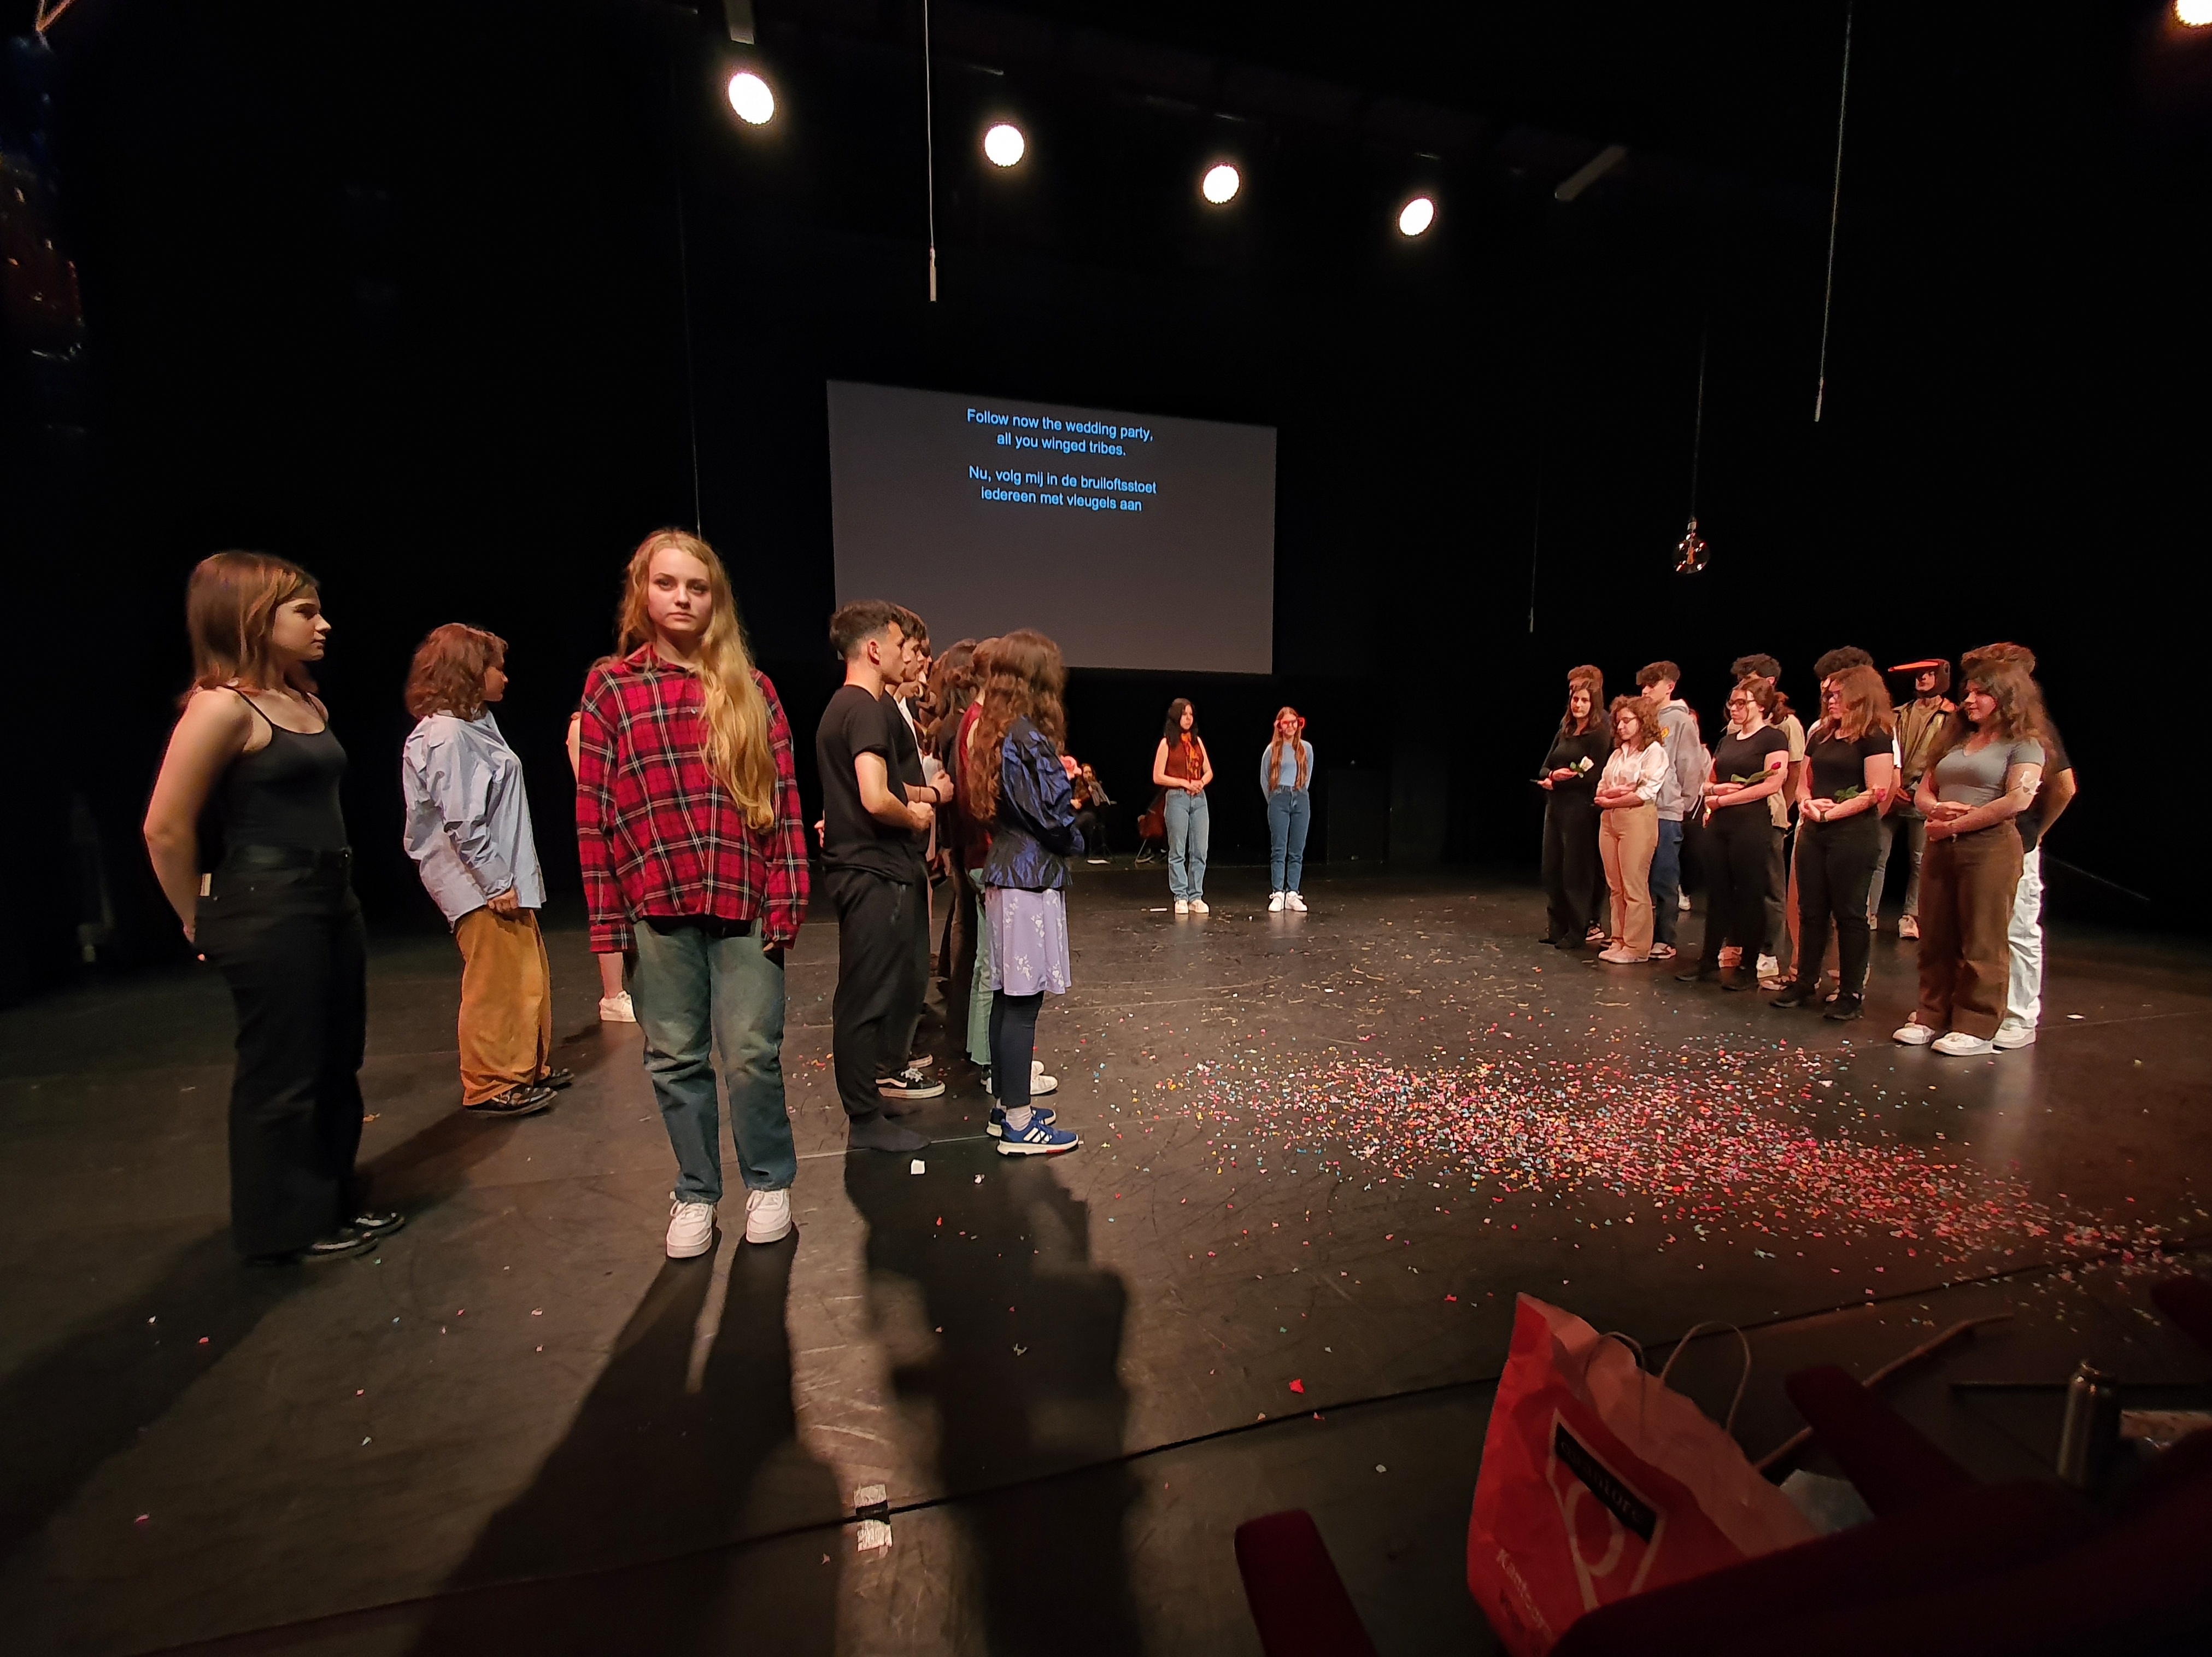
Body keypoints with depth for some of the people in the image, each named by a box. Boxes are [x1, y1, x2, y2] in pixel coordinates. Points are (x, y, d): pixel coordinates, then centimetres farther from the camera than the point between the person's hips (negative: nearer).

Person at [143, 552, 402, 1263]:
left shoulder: (307, 703, 11)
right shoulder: (222, 705, -14)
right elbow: (166, 829, -12)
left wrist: (330, 887, 15)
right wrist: (202, 920, -1)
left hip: (331, 901, 8)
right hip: (268, 915, -8)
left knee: (337, 1065, 17)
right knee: (280, 1076, 5)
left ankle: (335, 1204, 32)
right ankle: (287, 1228, 23)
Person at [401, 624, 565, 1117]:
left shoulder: (475, 723, 14)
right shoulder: (446, 736, -15)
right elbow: (462, 823, -20)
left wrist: (510, 878, 15)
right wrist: (497, 882, -17)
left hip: (503, 879, 10)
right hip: (482, 887, -10)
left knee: (529, 975, 15)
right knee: (496, 983, -1)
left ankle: (528, 1068, 27)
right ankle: (489, 1087, 12)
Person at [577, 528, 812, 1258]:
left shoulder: (751, 688, 7)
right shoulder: (610, 688, 6)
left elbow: (784, 798, 3)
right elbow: (593, 813, 4)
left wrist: (785, 899, -4)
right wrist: (607, 924, 0)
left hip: (744, 902, 0)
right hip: (655, 908, 1)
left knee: (752, 1054, 2)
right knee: (675, 1058, 11)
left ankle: (769, 1182, 25)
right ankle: (696, 1192, 31)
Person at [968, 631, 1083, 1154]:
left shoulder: (991, 732, 11)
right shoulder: (1029, 738, -16)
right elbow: (1054, 815, -15)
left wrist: (1064, 791, 9)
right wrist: (1073, 841, 4)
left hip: (1003, 874, 9)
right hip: (1031, 879, -9)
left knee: (1007, 996, 14)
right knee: (1023, 1001, -2)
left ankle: (1007, 1106, 26)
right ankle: (1019, 1124, 9)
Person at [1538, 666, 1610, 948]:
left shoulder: (1600, 733, -6)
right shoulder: (1565, 729, 13)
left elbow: (1594, 775, -12)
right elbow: (1547, 765, 13)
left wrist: (1566, 776, -18)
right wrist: (1550, 776, -7)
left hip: (1580, 808, -7)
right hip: (1555, 805, 7)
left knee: (1575, 871, -1)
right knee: (1551, 868, 9)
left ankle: (1577, 932, 8)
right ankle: (1557, 927, 20)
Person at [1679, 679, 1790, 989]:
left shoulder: (1773, 739, -4)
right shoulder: (1727, 740, 17)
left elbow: (1771, 784, -15)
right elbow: (1708, 783, 19)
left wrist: (1723, 799, -11)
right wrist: (1716, 789, -3)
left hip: (1752, 825, -7)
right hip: (1719, 824, 7)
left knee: (1749, 895, 1)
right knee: (1716, 892, 9)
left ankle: (1749, 966, 10)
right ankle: (1709, 960, 16)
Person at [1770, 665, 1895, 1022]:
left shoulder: (1876, 737, -7)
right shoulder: (1820, 733, 14)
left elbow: (1876, 793, -14)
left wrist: (1831, 813, -14)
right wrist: (1807, 803, -3)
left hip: (1854, 834, -6)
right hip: (1813, 832, 6)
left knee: (1849, 912, 1)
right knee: (1810, 909, 10)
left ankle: (1851, 993, 11)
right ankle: (1805, 983, 19)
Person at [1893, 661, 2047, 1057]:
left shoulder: (2023, 745, 0)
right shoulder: (1955, 740, 19)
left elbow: (2018, 799, -14)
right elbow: (1924, 791, 17)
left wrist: (1955, 825, -11)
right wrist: (1937, 809, -5)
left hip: (1990, 848, -6)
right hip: (1941, 847, 6)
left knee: (1982, 942, -1)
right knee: (1935, 938, 8)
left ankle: (1977, 1028, 6)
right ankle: (1932, 1017, 17)